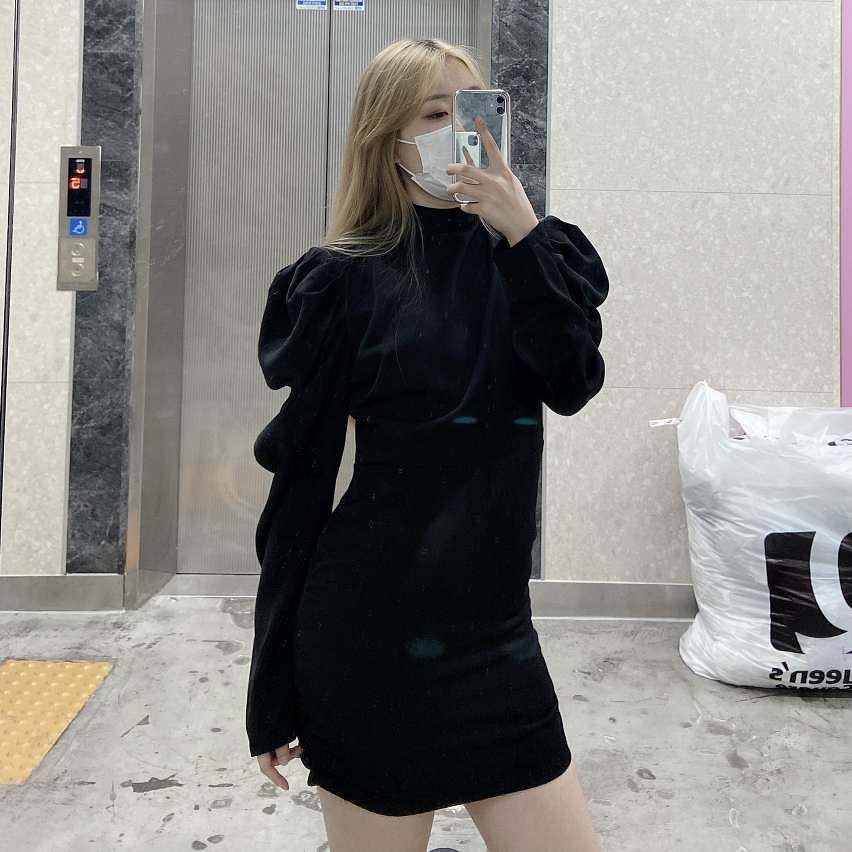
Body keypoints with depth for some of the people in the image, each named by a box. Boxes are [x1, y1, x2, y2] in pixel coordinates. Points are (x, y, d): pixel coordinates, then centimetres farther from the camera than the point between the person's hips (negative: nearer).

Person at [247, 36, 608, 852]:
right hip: (368, 638, -3)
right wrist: (274, 692, -4)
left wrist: (523, 234, -16)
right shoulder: (347, 279, -7)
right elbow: (299, 485, -7)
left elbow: (573, 385, -9)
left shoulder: (526, 257, 7)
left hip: (496, 637, 4)